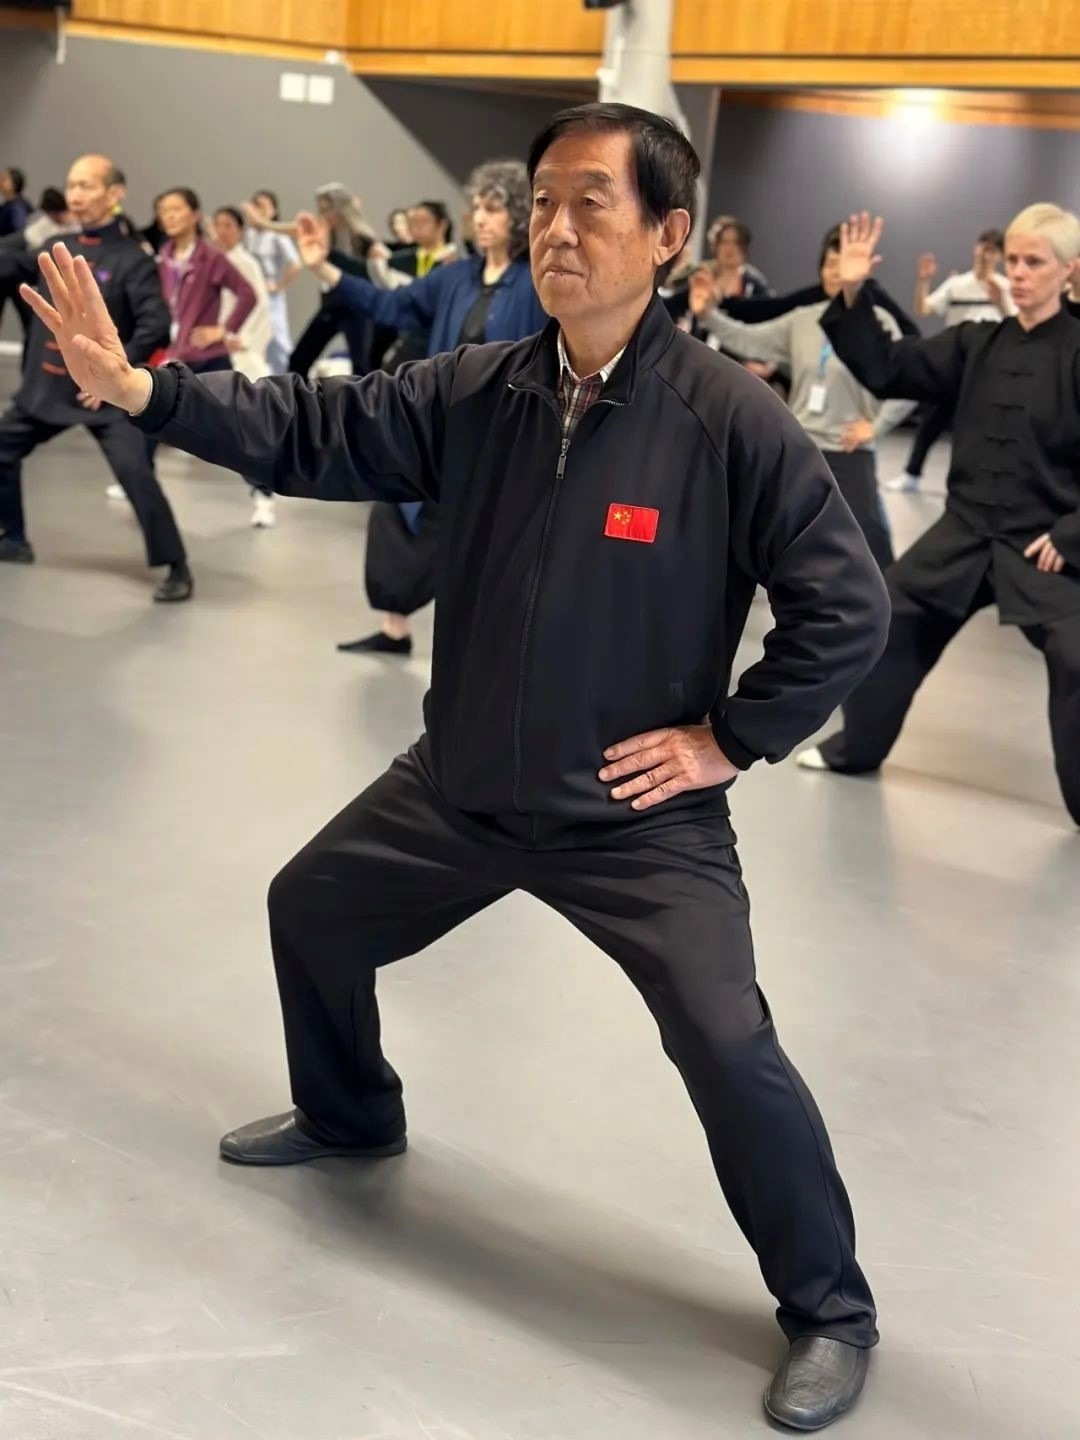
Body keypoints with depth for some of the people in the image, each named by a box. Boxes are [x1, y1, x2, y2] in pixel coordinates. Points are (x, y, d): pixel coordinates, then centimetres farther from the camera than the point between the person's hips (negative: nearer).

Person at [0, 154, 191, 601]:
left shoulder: (130, 258, -12)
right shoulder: (57, 248, 7)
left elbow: (155, 326, -18)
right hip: (45, 386, 7)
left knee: (135, 474, -17)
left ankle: (176, 569, -7)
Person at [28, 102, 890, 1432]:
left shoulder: (731, 421, -19)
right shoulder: (474, 390, -6)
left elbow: (846, 606, -15)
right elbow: (312, 432, -7)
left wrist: (731, 737, -14)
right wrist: (138, 390, -19)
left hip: (640, 813, -6)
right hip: (458, 784, 6)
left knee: (728, 1049, -15)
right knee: (309, 910, 20)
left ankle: (828, 1311, 10)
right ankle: (349, 1116, 51)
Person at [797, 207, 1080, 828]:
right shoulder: (975, 344, 5)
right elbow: (887, 370, 1)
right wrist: (853, 295, -10)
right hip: (966, 531, 6)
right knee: (887, 618, 12)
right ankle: (858, 746, 33)